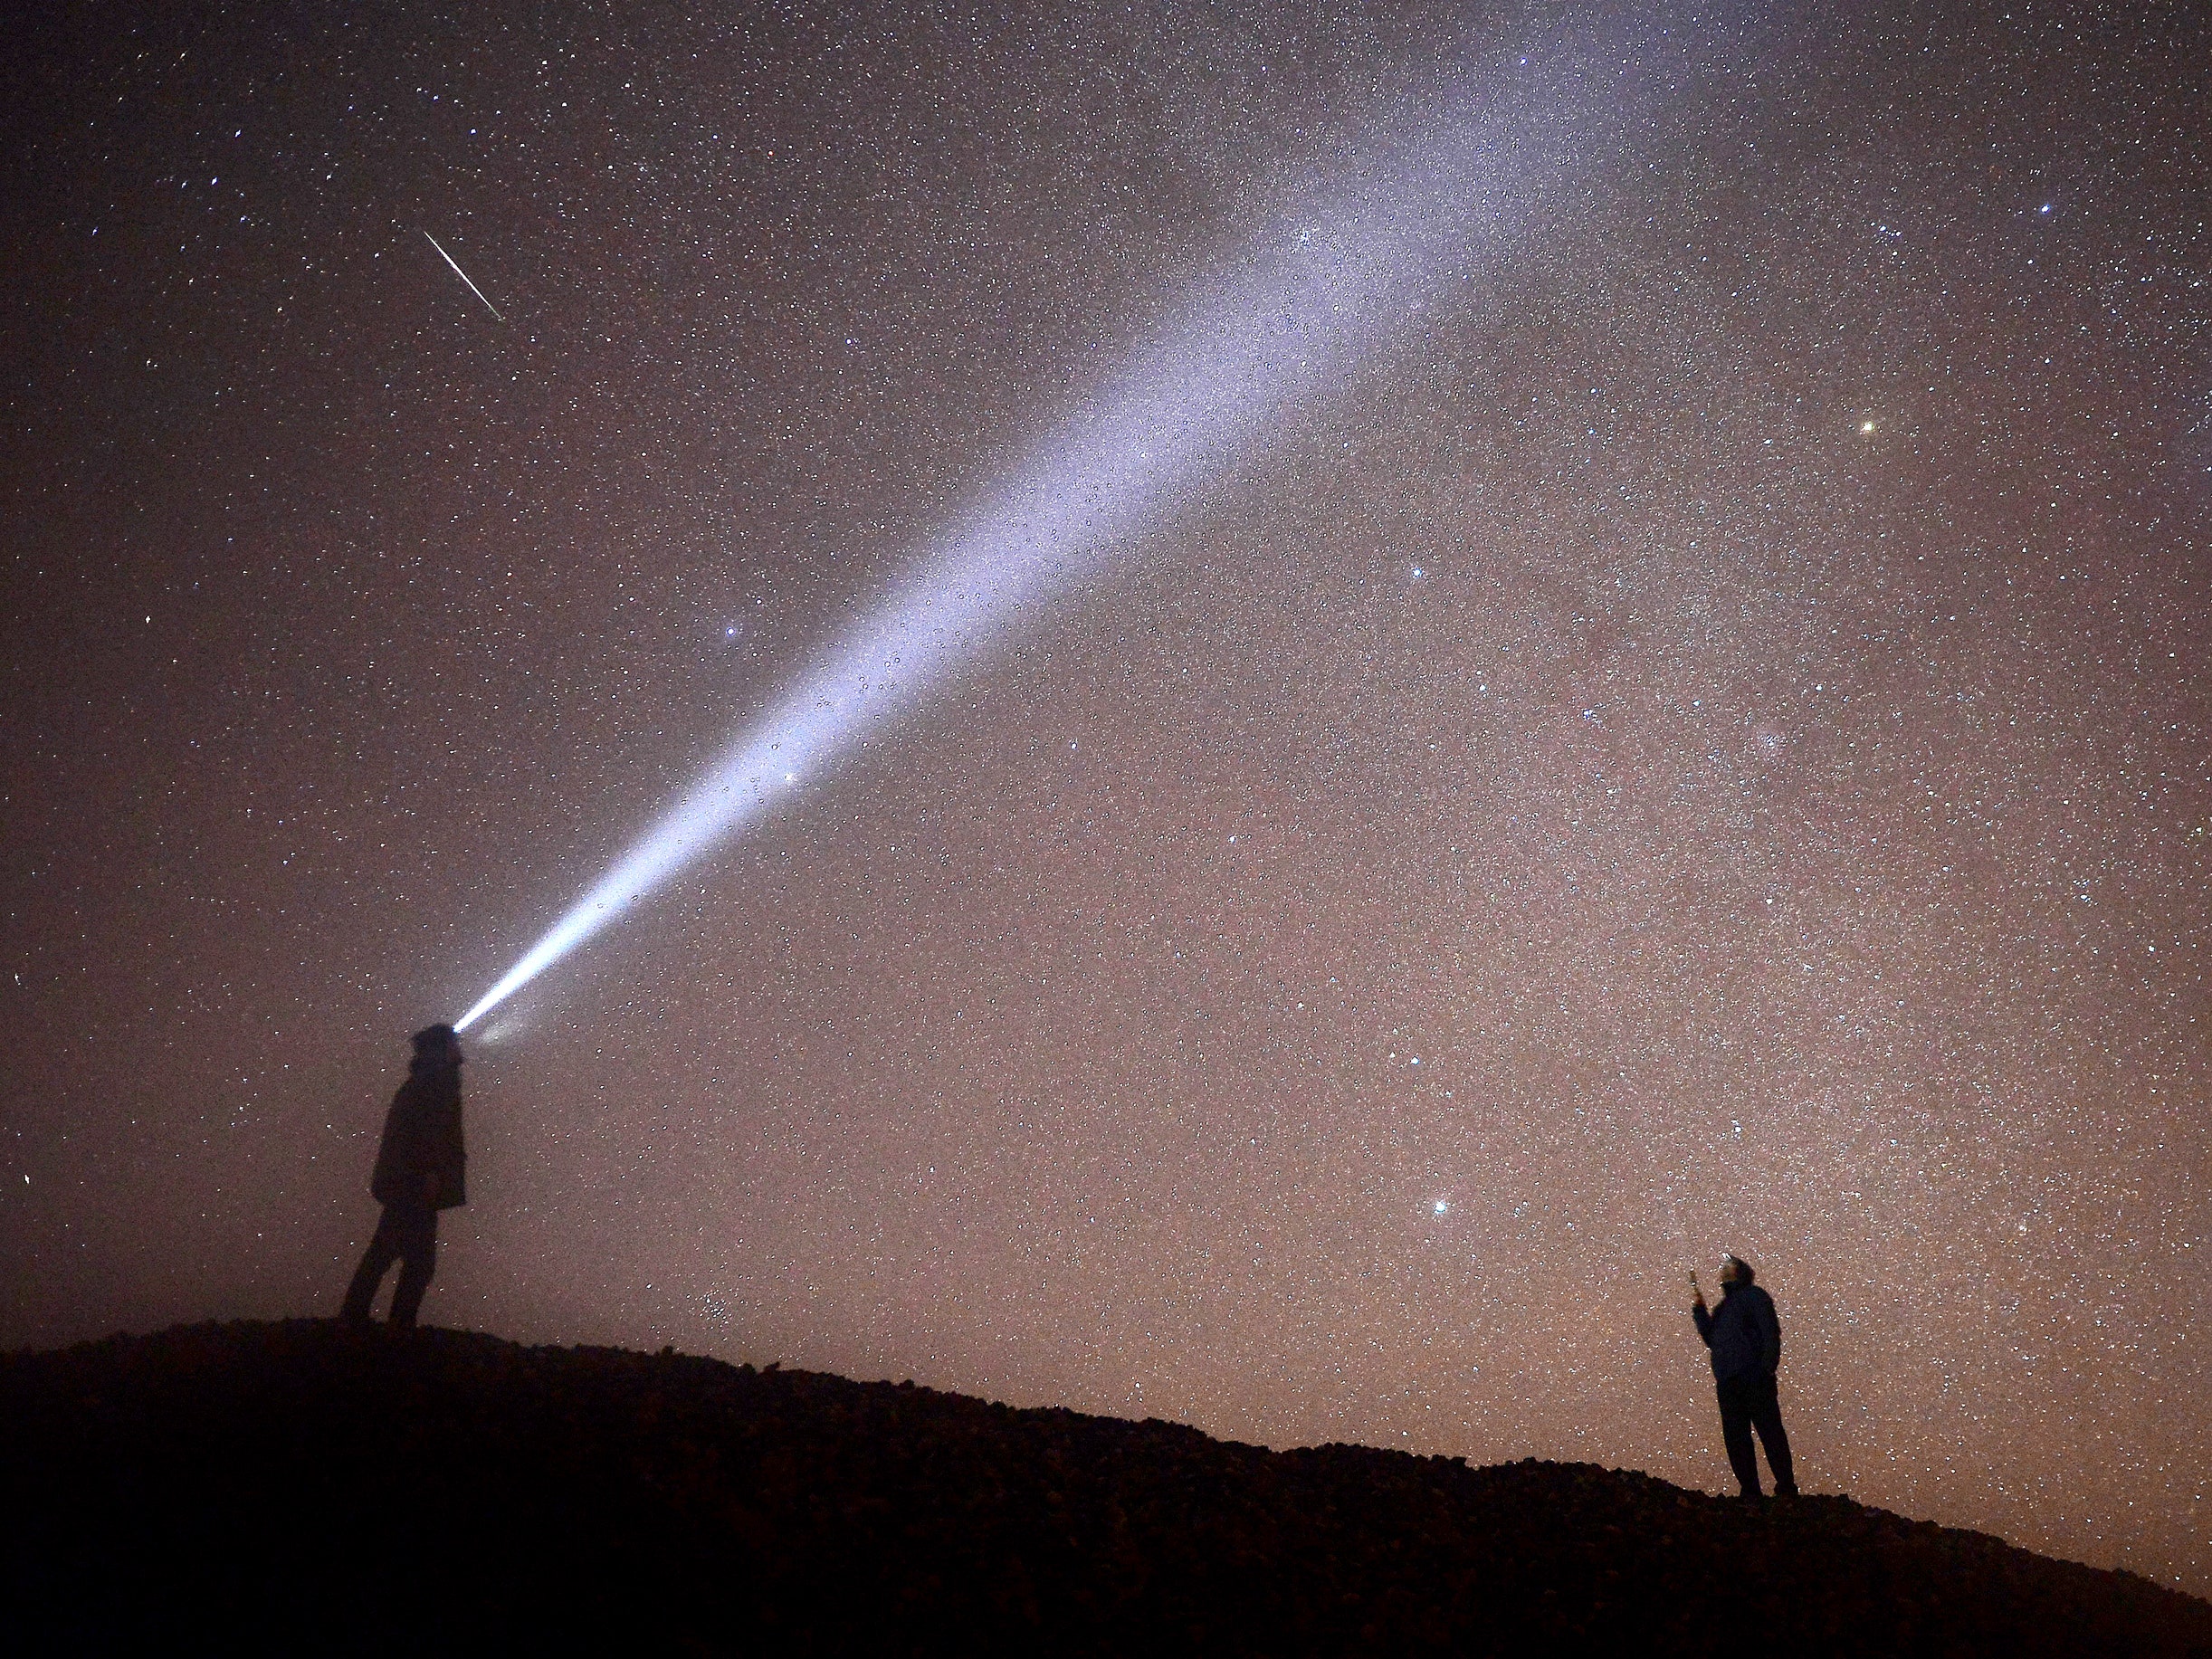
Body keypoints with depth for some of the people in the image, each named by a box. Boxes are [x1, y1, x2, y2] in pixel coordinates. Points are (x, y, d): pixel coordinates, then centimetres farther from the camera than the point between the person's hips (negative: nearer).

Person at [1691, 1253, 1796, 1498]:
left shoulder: (1753, 1295, 6)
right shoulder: (1722, 1307, 26)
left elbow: (1770, 1331, -5)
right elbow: (1710, 1339, 19)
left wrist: (1767, 1367, -16)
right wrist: (1699, 1309, 11)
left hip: (1754, 1377, -7)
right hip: (1727, 1381, 7)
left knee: (1770, 1431, -8)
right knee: (1735, 1437, 3)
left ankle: (1786, 1488, -8)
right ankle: (1750, 1491, 5)